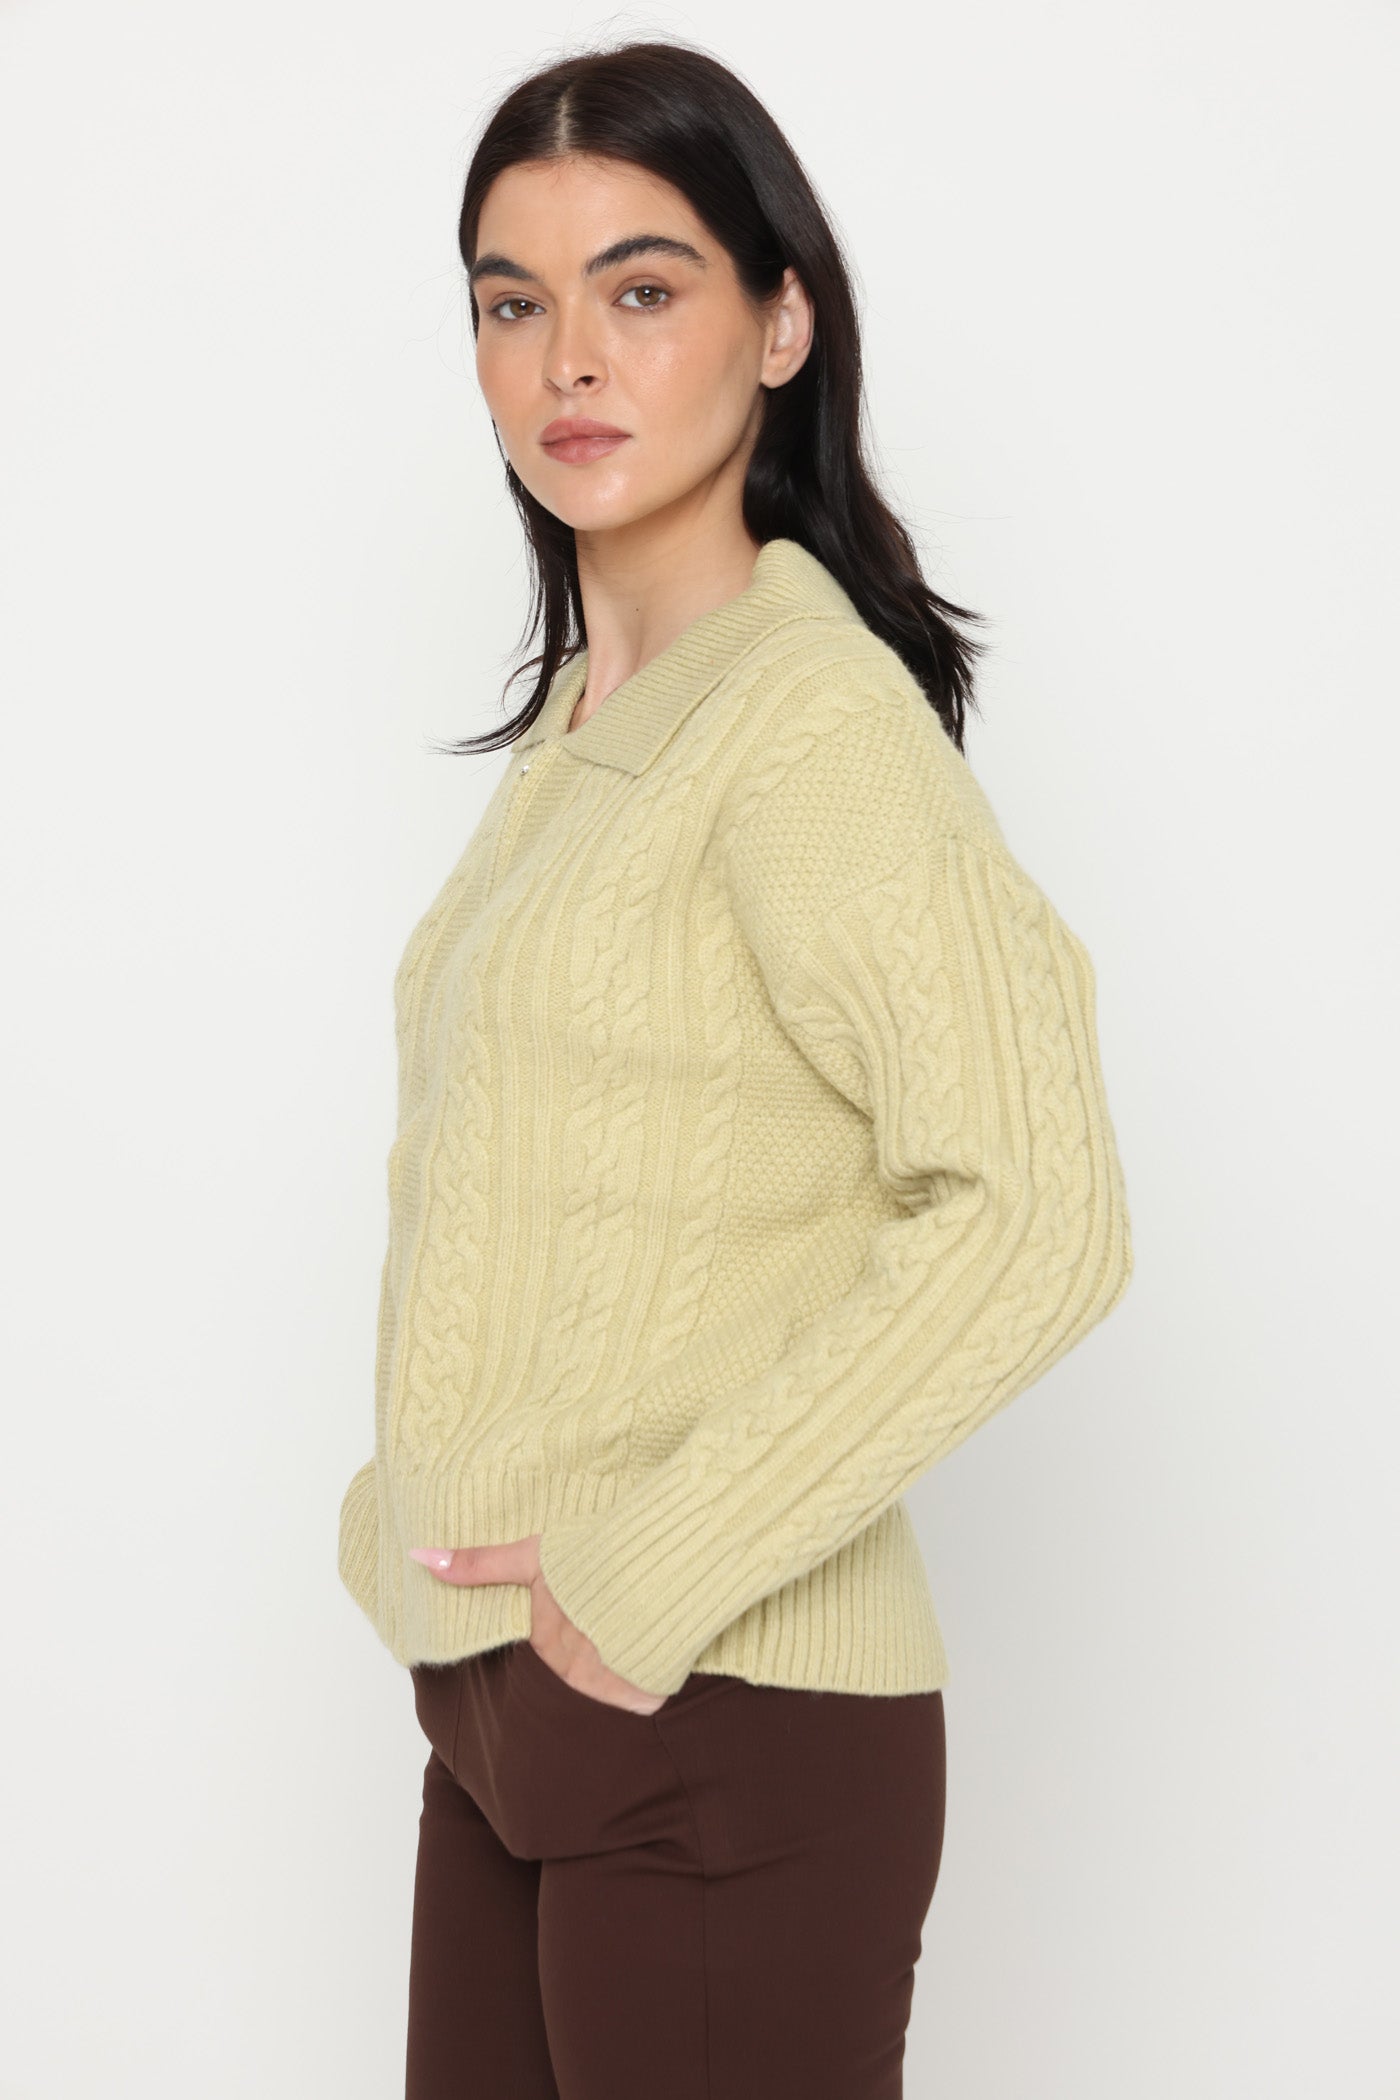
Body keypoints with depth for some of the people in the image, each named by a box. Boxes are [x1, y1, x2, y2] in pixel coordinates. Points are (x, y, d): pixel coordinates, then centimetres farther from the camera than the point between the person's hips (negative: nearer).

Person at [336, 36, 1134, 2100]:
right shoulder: (579, 727, 11)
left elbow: (1037, 1214, -24)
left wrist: (657, 1566, -20)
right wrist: (420, 1503, 7)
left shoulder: (815, 708, -14)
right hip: (503, 1698, 8)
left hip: (719, 1724, -7)